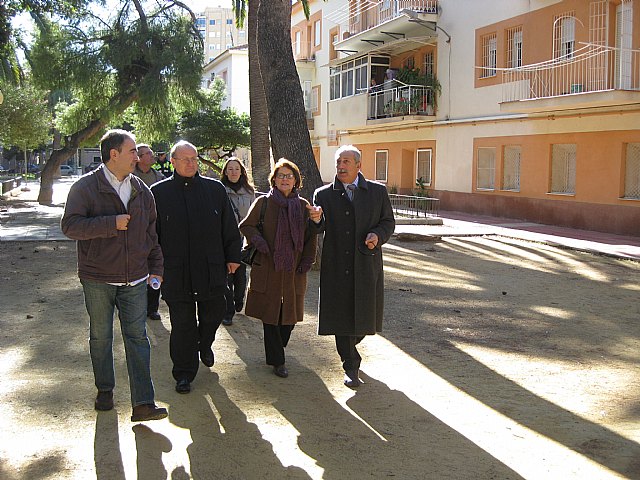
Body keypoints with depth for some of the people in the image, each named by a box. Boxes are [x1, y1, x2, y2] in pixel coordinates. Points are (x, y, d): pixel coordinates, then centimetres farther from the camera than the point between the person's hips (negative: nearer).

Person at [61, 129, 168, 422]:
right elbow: (70, 225, -16)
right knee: (100, 337, 11)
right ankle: (105, 391, 30)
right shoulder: (86, 187, -6)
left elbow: (151, 232, 14)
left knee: (137, 337, -2)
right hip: (97, 279, -2)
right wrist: (112, 223, -21)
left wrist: (156, 268, 10)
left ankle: (143, 403, -2)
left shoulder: (141, 190, 8)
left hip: (135, 280, 3)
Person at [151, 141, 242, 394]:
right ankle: (184, 374, 18)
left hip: (212, 269, 2)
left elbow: (229, 226, 10)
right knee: (182, 324, 4)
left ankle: (205, 344, 47)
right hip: (175, 272, -2)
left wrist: (232, 256, 8)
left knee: (214, 313, 15)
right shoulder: (159, 192, 0)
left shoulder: (215, 189, 6)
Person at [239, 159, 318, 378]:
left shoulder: (303, 205, 6)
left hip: (294, 270, 3)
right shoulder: (263, 203, -1)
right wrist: (259, 241, -13)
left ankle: (278, 348, 34)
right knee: (270, 315, 2)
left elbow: (311, 236, 12)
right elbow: (246, 226, 5)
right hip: (268, 268, -3)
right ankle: (277, 360, 12)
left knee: (291, 314, 8)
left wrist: (308, 260, 1)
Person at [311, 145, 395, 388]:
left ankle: (350, 344, 41)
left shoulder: (378, 192, 6)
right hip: (336, 265, -1)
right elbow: (317, 230, 0)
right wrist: (316, 220, -24)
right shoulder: (324, 194, 4)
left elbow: (388, 222, 9)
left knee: (365, 312, 8)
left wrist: (378, 235, -12)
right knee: (341, 313, 1)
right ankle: (351, 366, 12)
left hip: (367, 263, 1)